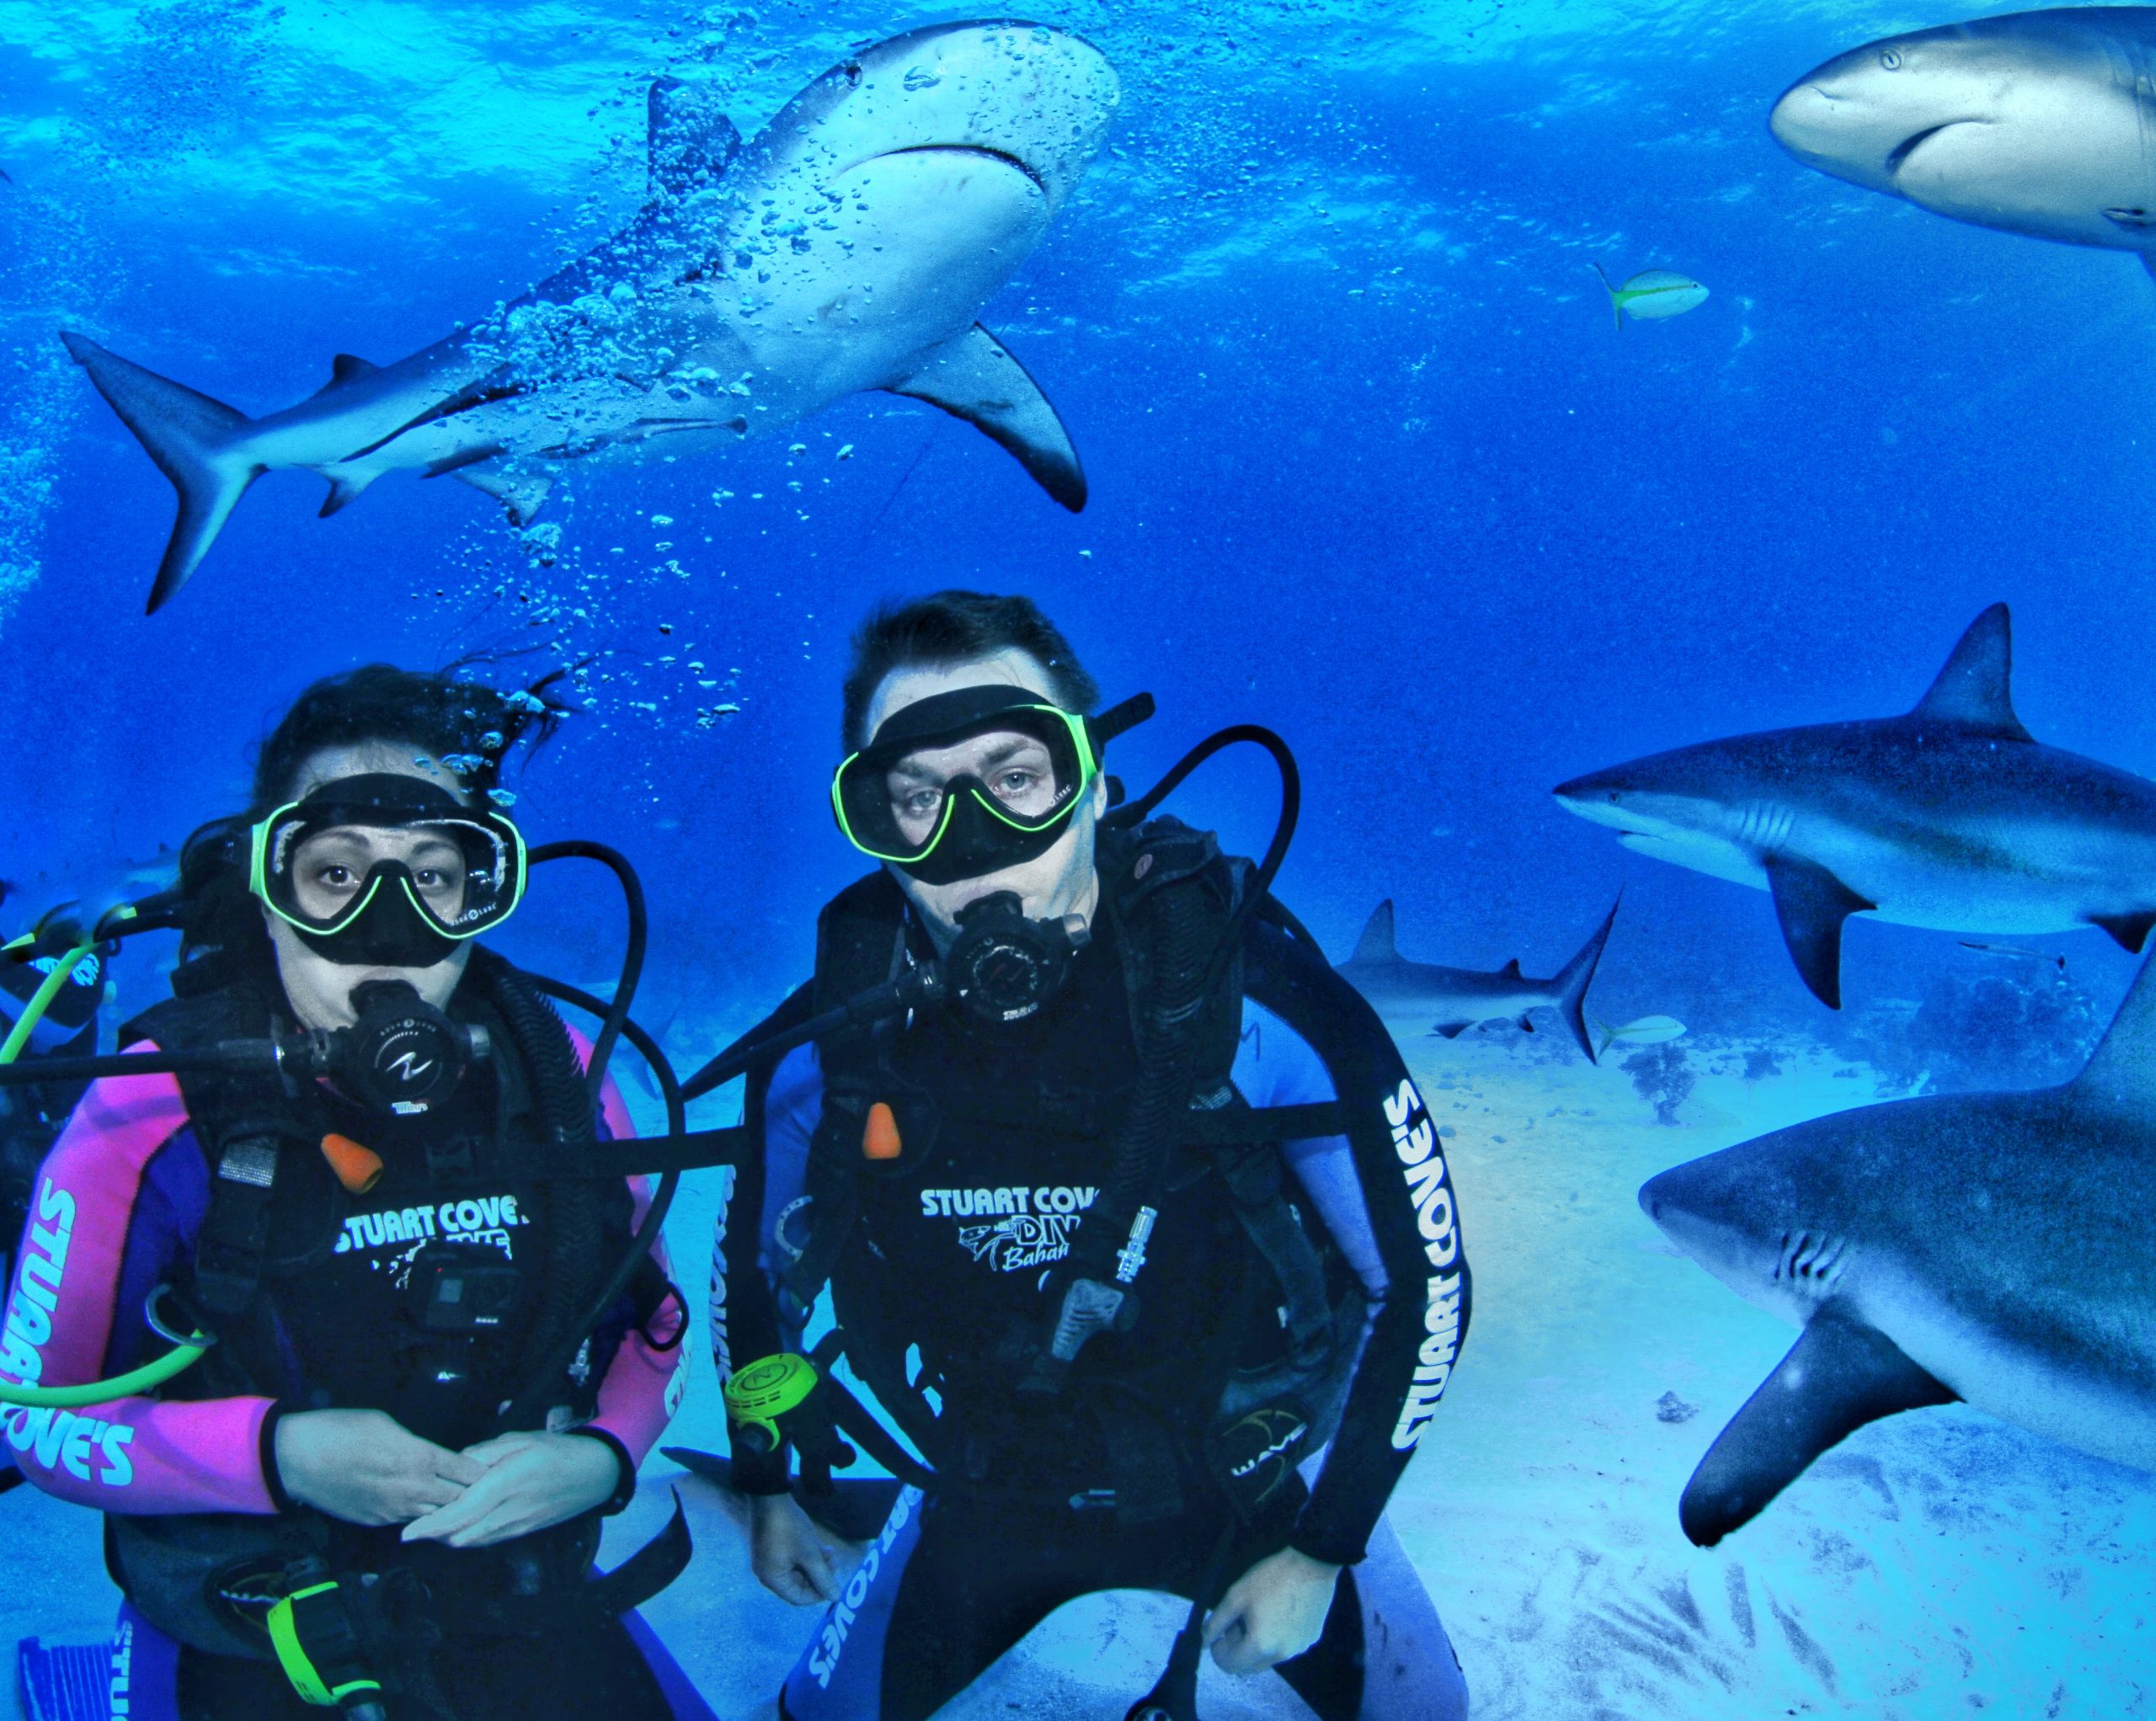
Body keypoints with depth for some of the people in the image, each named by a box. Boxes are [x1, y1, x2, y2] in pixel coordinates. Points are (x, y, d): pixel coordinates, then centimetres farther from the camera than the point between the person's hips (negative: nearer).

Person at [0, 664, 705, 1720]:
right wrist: (277, 1455, -22)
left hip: (534, 1624, 1)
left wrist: (603, 1456, -14)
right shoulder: (153, 1109, -14)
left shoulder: (559, 1076, -7)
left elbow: (655, 1325, 6)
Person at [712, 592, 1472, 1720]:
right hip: (990, 1495, 2)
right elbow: (753, 1273, 0)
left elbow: (1420, 1279, -17)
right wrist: (768, 1483, 8)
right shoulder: (824, 1051, -21)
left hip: (1249, 1473, -1)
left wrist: (1323, 1547, -13)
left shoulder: (1259, 1003, -29)